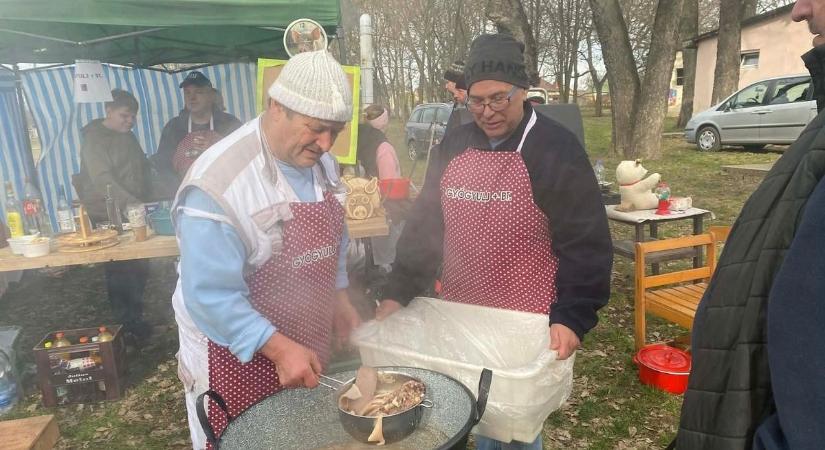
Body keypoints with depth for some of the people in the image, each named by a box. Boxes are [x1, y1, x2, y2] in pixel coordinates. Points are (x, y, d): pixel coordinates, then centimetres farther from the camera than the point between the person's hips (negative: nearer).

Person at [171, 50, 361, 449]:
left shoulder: (315, 161, -2)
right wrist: (278, 347, -30)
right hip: (237, 356, -6)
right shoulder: (220, 181, -26)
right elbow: (210, 295, -27)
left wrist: (339, 298, 5)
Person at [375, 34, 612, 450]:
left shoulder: (555, 149, -11)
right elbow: (424, 225, 7)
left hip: (525, 324, -4)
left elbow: (586, 243, -12)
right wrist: (398, 293, 2)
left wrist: (572, 317, -19)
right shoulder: (454, 146, 4)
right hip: (458, 316, 5)